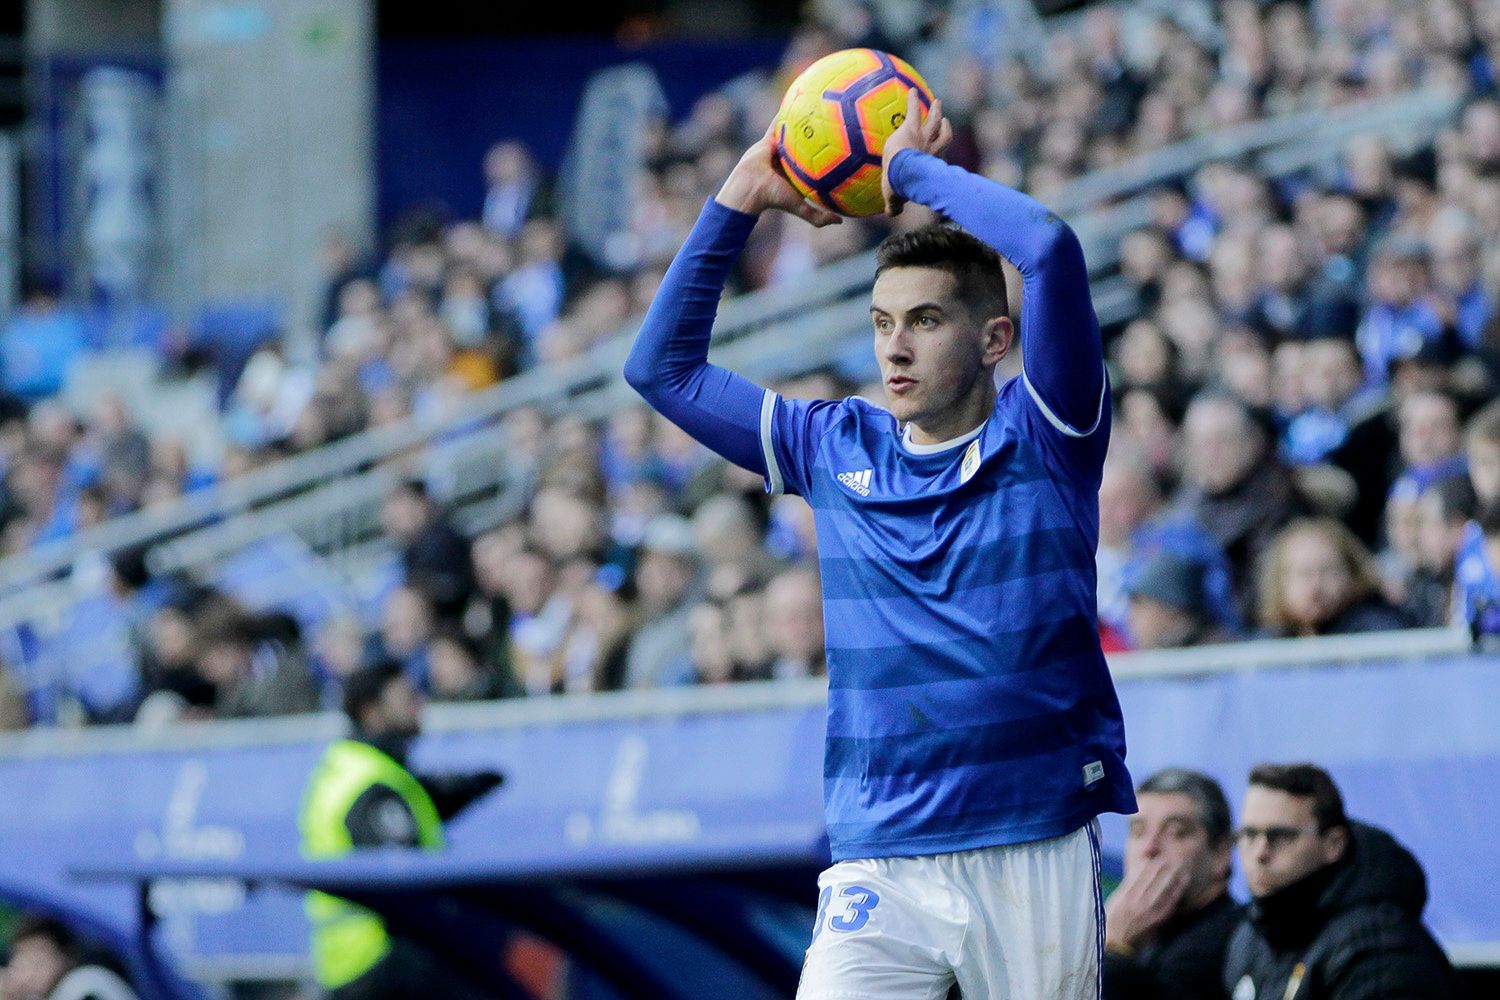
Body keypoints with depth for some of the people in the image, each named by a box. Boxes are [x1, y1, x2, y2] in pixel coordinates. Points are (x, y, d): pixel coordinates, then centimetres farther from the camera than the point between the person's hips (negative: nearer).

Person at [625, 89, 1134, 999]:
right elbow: (663, 370, 20)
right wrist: (740, 202, 15)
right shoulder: (835, 448, 13)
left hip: (1037, 856, -2)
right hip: (879, 867, 2)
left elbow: (1050, 248, -14)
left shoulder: (1043, 437, 1)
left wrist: (915, 169, 0)